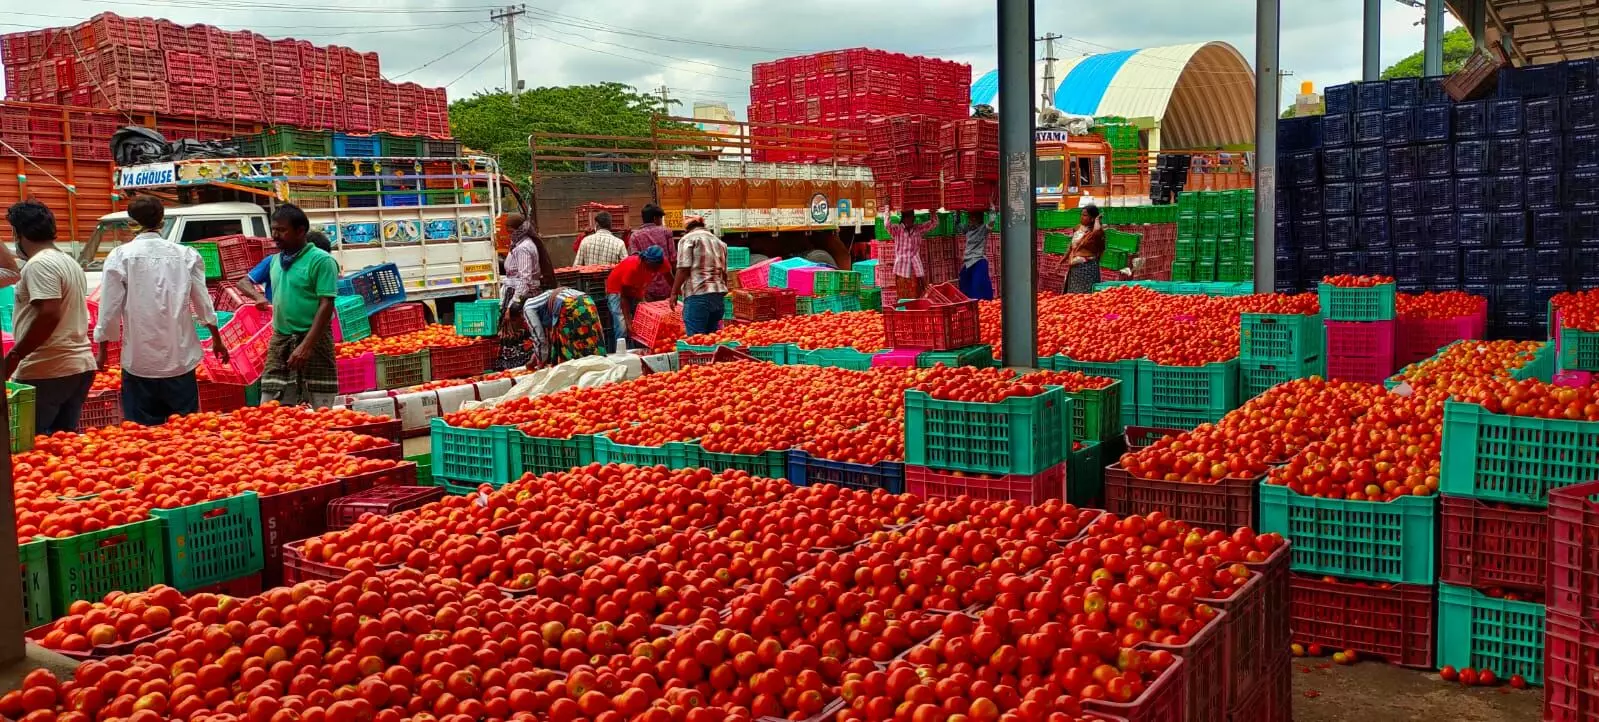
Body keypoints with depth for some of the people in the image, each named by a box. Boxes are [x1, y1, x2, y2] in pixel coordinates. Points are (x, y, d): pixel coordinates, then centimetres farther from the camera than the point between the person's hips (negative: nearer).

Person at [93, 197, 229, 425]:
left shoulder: (120, 256, -6)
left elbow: (110, 308, -4)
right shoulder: (186, 255, 0)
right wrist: (217, 340, 19)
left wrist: (102, 350, 8)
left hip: (140, 361, -2)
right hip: (181, 358, 2)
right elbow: (203, 303, 6)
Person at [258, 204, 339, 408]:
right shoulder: (276, 260, 12)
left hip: (312, 340, -7)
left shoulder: (321, 260, -10)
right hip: (280, 341, 7)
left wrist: (306, 345, -22)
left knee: (319, 411, -3)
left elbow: (326, 305, -16)